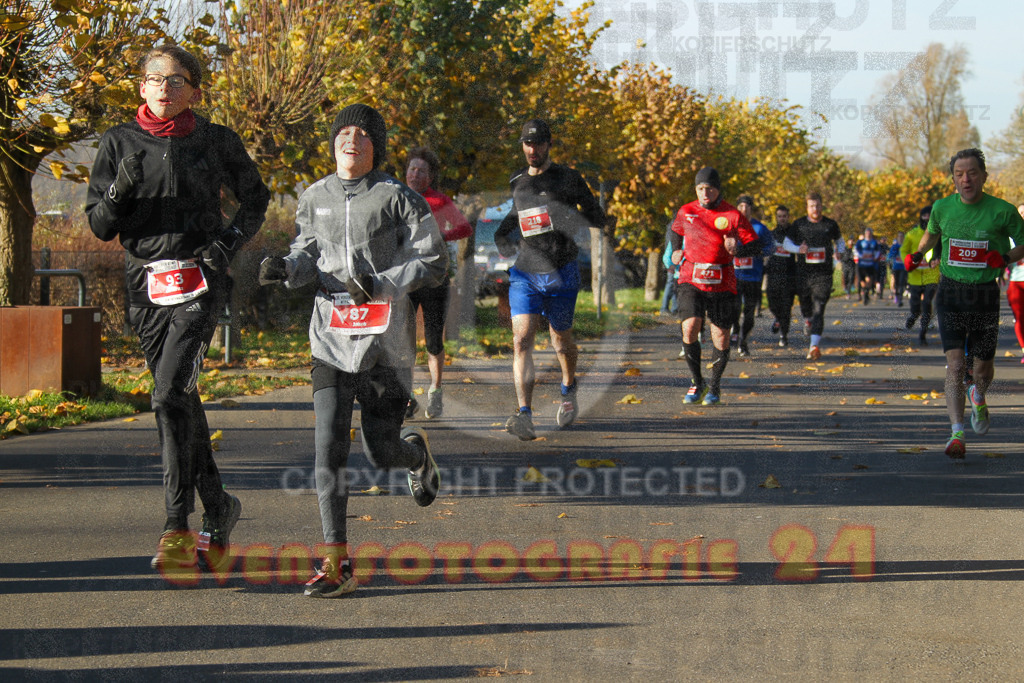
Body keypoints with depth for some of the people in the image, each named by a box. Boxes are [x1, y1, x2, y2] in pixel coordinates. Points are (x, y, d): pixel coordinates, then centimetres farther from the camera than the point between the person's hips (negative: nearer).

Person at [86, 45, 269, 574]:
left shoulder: (215, 141, 3)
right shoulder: (119, 143, 6)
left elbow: (255, 198, 15)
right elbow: (101, 226, 4)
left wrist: (229, 242, -2)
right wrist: (120, 188, -15)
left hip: (199, 279, -3)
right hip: (146, 285, 3)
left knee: (171, 394, -18)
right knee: (180, 402, 10)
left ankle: (178, 527, -18)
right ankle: (217, 506, 27)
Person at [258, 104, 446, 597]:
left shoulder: (398, 199, -4)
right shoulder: (314, 199, 8)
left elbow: (433, 263, -3)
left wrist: (380, 285, -16)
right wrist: (285, 267, -3)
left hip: (385, 338, -2)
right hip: (331, 338, 3)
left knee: (380, 452, 3)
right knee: (328, 445, -10)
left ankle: (417, 451, 43)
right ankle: (336, 563, -8)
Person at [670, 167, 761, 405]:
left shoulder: (733, 215, -4)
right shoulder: (686, 212, 5)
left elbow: (756, 246, -4)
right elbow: (676, 229, 29)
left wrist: (737, 250, -24)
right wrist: (676, 250, 11)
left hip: (721, 284, -1)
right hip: (691, 280, 1)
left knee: (720, 335, 1)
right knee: (690, 326, -18)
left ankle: (714, 386, 21)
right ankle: (696, 383, -1)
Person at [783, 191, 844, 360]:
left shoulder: (830, 224, 6)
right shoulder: (798, 224, 5)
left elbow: (839, 241, 23)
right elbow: (786, 243, 9)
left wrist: (838, 254, 3)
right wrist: (798, 249, -10)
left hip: (823, 274, -2)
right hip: (803, 273, 2)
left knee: (818, 308, -13)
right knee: (805, 305, 14)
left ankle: (815, 345, -21)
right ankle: (809, 319, 52)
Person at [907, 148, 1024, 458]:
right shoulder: (942, 208, 1)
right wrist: (918, 254, 8)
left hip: (985, 295, 0)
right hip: (951, 292, 0)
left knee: (983, 367, 10)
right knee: (955, 365, -13)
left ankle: (978, 397, 47)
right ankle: (956, 434, -16)